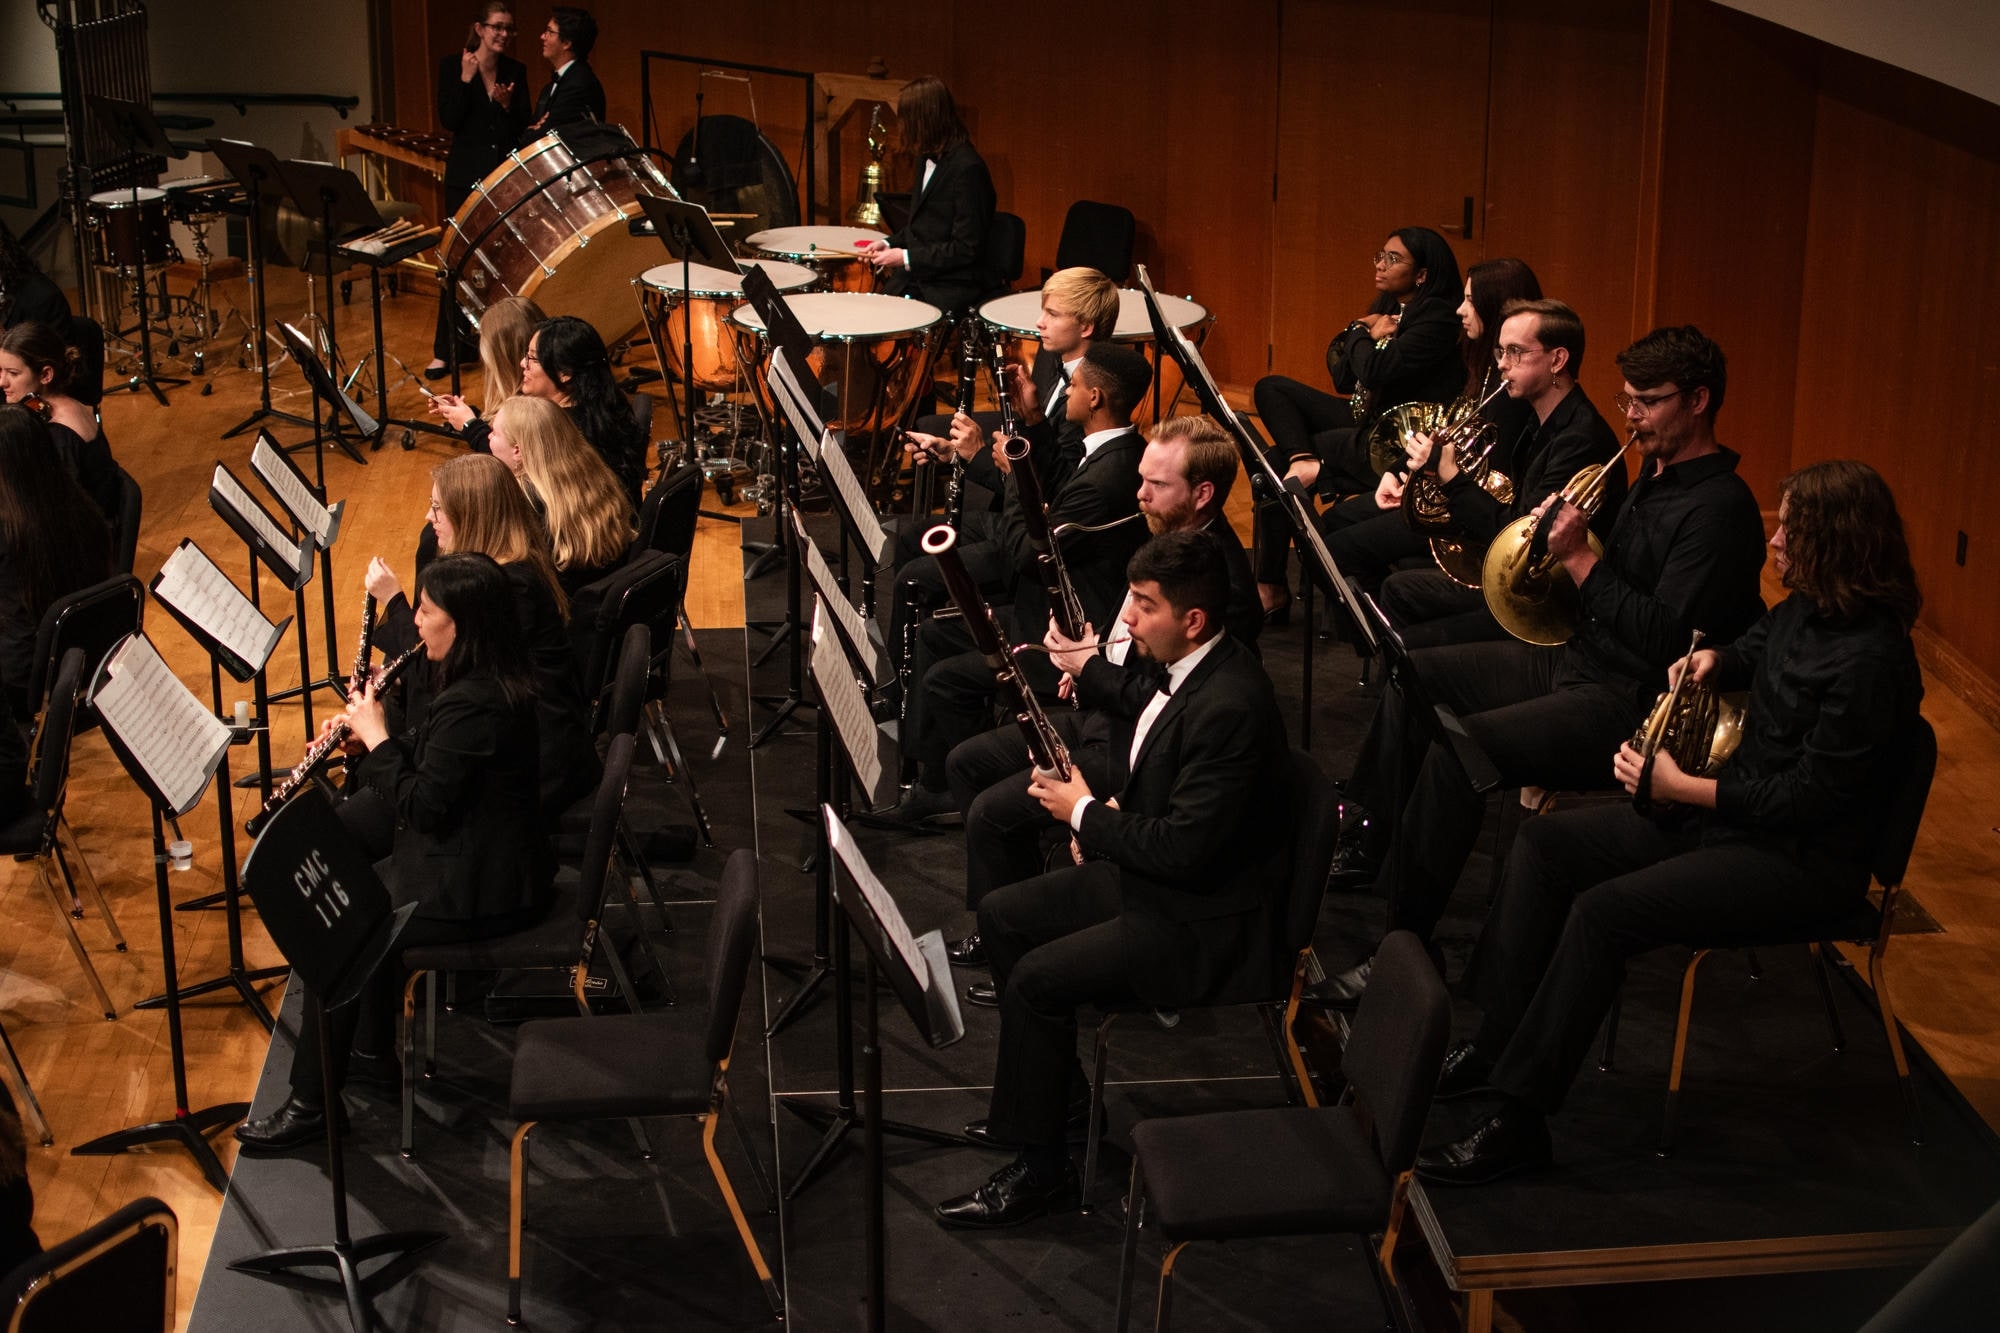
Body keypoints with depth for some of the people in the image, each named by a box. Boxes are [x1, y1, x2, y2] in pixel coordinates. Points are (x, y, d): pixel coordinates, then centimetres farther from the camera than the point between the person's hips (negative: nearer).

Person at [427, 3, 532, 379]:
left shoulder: (516, 70, 5)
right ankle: (445, 351, 5)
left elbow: (523, 127, 4)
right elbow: (448, 120, -10)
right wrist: (466, 79, -19)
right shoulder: (452, 65, -2)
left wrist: (508, 105, -15)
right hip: (466, 177, -2)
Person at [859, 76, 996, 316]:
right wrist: (889, 244, 6)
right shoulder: (927, 159, 12)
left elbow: (967, 249, -19)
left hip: (953, 286, -8)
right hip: (915, 276, 8)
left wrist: (906, 258, -17)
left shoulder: (967, 168, -17)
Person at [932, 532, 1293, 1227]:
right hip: (1150, 876, 11)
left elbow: (1184, 849, -30)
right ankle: (1055, 1087, 25)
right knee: (1001, 914, 12)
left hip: (1205, 923, -11)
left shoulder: (1230, 705, -29)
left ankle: (1040, 1164, -2)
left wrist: (1086, 813, -15)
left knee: (1036, 978, -19)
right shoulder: (1186, 668, 3)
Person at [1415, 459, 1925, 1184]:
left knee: (1604, 912, -27)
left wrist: (1679, 787, -19)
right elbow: (1756, 648, 29)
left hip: (1803, 864, -10)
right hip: (1731, 811, 10)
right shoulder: (1805, 609, 4)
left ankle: (1520, 1119, -20)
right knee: (1545, 840, 2)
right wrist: (1715, 659, 6)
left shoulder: (1869, 659, -24)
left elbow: (1806, 798, -24)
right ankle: (1496, 1043, 3)